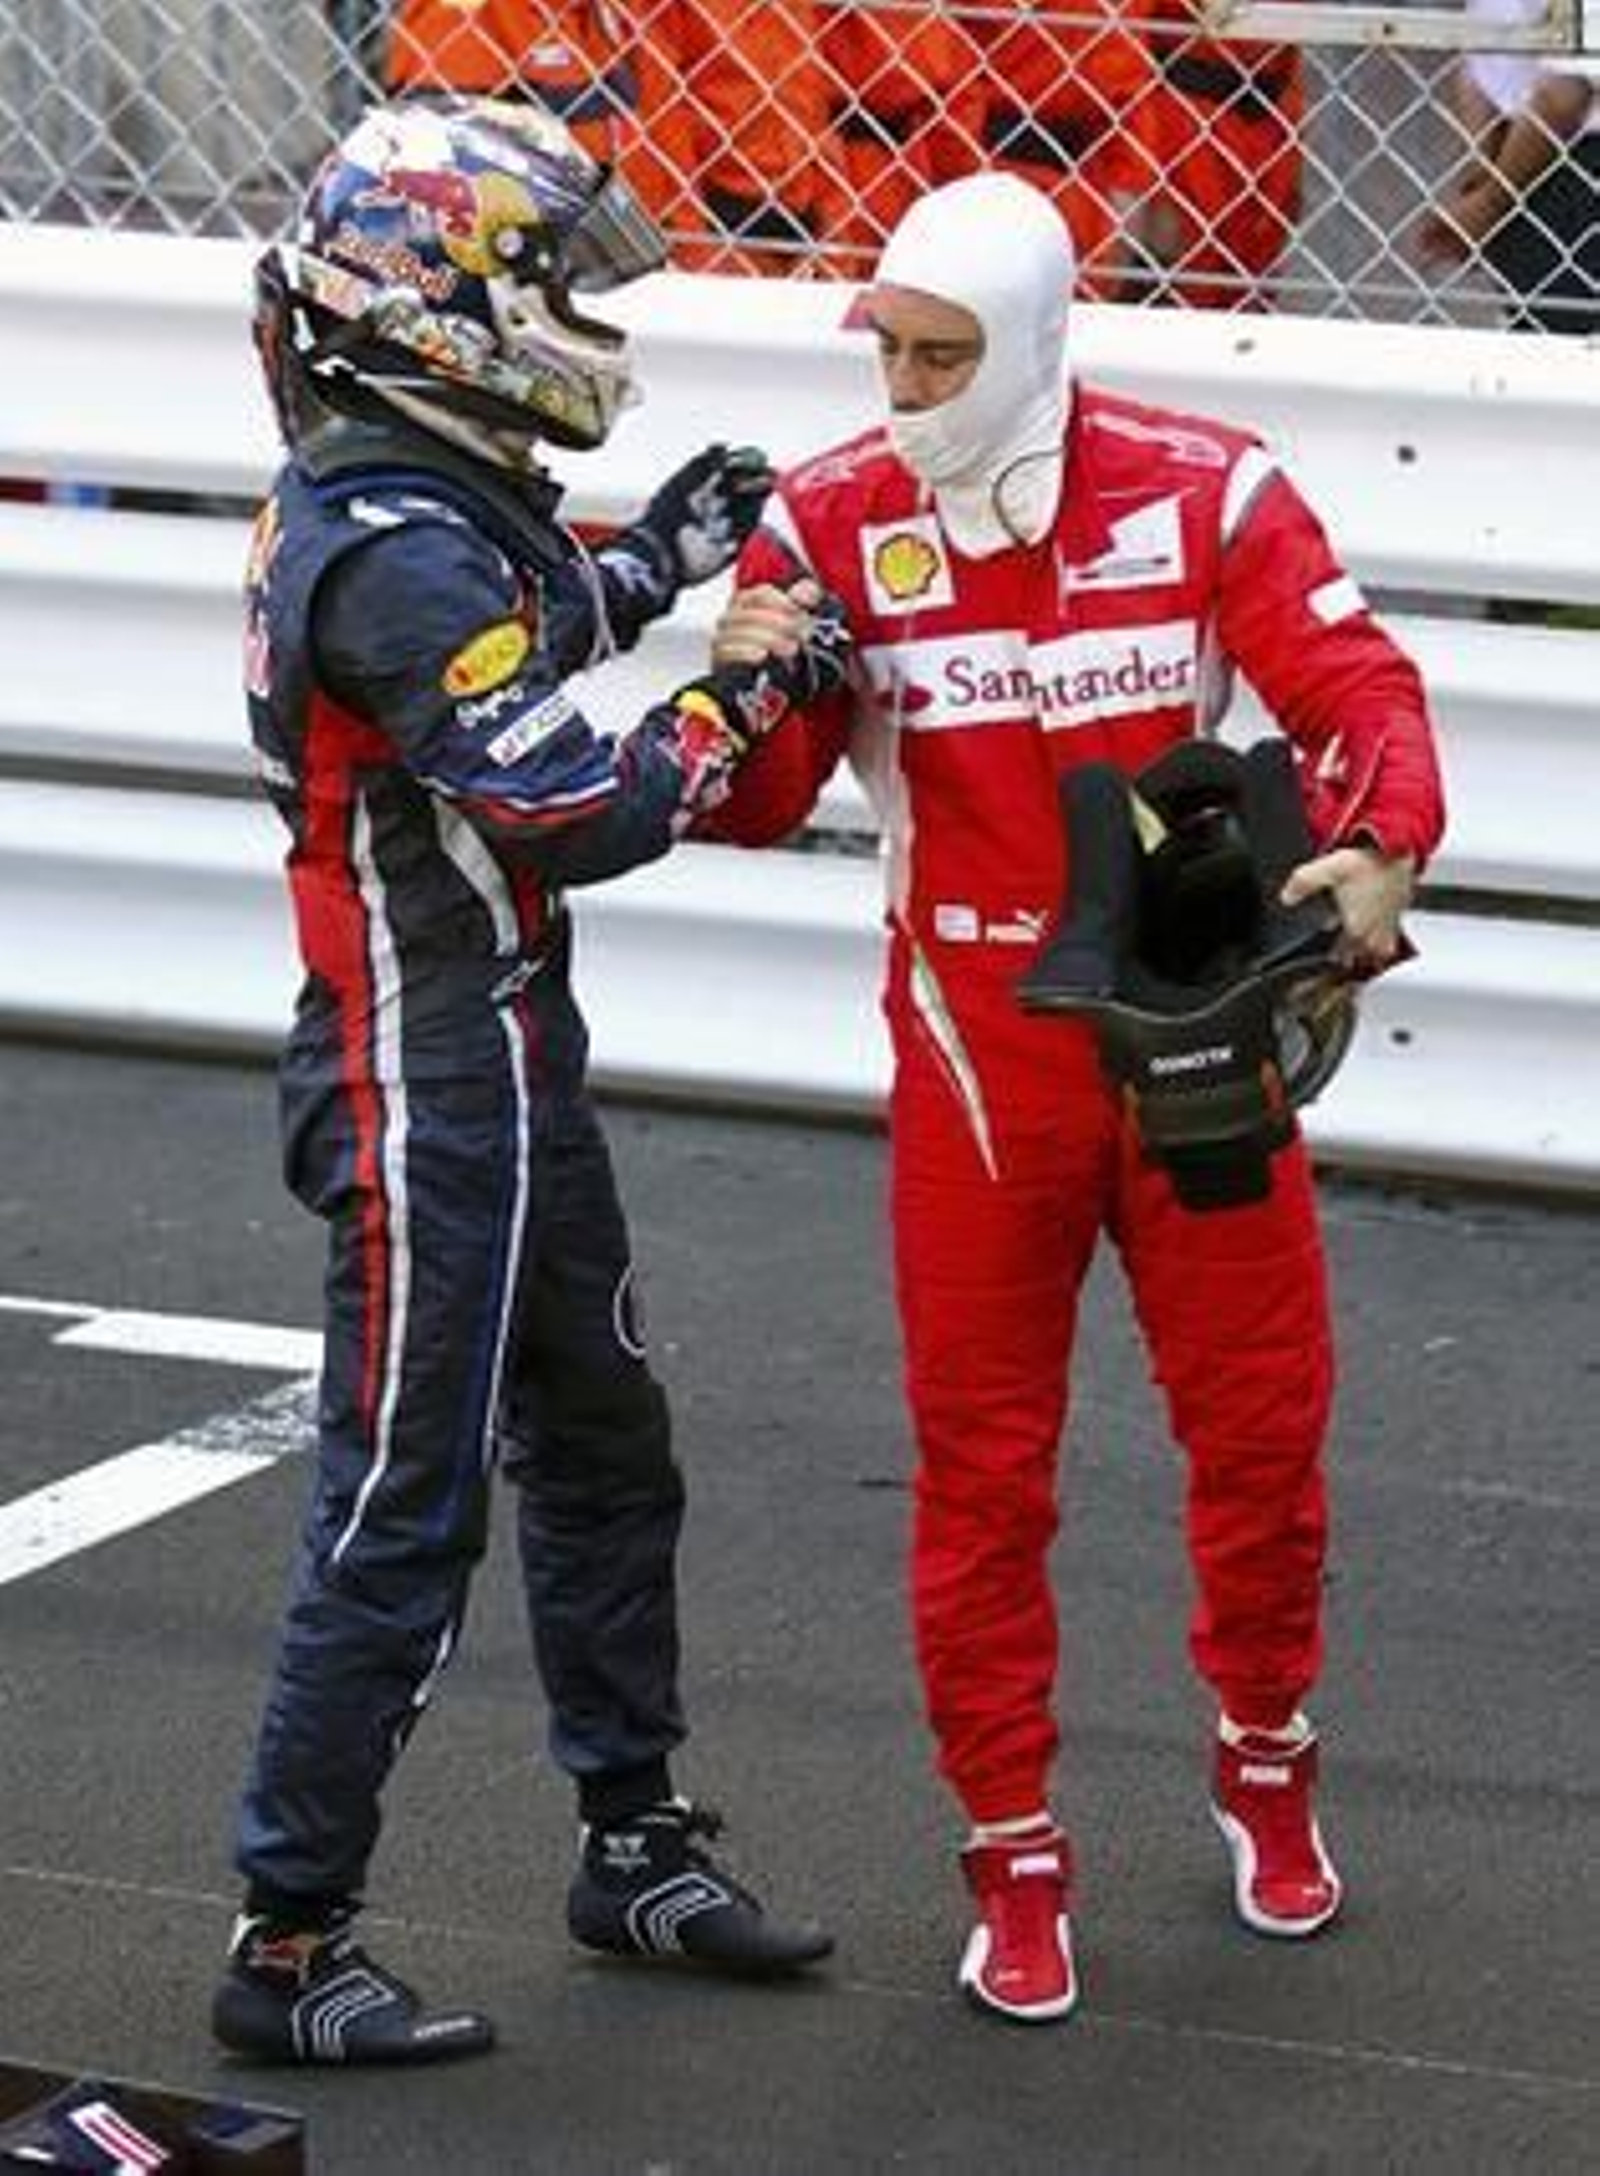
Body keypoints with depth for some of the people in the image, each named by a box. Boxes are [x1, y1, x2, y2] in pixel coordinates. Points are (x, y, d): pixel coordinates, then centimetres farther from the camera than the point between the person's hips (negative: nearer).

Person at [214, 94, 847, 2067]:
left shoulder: (399, 498, 6)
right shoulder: (399, 553, -24)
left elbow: (513, 632, 26)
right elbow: (574, 815, -28)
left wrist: (655, 562, 14)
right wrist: (739, 698, -16)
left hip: (505, 1063, 10)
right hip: (426, 1091, -10)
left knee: (602, 1455, 20)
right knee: (404, 1517, -4)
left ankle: (636, 1846, 34)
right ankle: (288, 1950, 4)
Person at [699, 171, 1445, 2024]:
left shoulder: (1203, 491, -8)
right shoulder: (832, 520, -7)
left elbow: (1354, 684, -10)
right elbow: (761, 809, -4)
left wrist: (1377, 847, -30)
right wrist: (748, 699, -26)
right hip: (974, 1047, 0)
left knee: (1263, 1419, 10)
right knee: (982, 1462, 4)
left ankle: (1265, 1763, 36)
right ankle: (1013, 1856, 17)